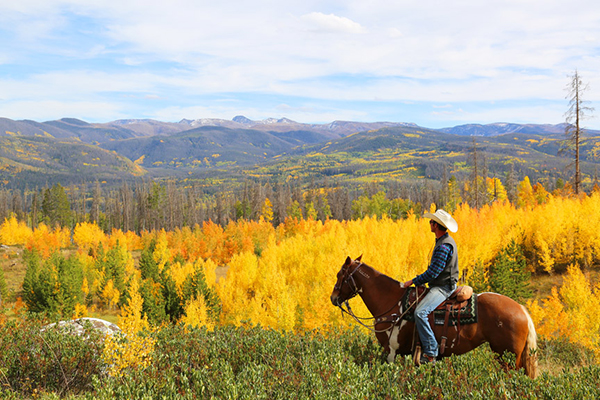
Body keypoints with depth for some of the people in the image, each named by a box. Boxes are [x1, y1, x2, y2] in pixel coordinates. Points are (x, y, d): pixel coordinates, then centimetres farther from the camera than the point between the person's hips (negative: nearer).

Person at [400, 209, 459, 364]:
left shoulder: (444, 246, -20)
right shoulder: (442, 241, 14)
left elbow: (433, 272, -24)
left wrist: (414, 281, -16)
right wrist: (418, 281, 17)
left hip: (442, 287, -11)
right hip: (440, 285, 11)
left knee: (420, 312, -27)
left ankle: (430, 353, -25)